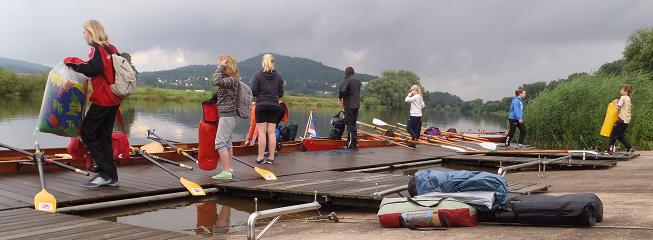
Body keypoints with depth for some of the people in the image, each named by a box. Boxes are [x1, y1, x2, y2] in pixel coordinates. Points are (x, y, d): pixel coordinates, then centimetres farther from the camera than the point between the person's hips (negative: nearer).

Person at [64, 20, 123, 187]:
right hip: (114, 99, 8)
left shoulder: (97, 48, -9)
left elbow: (93, 68, -25)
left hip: (103, 98, -8)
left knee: (87, 132, -1)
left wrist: (73, 62, -14)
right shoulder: (112, 49, 14)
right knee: (104, 135, 12)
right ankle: (111, 177, 11)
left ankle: (105, 173, -5)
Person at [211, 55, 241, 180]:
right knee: (227, 142, 14)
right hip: (228, 115, 10)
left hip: (226, 115, -10)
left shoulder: (231, 80, -15)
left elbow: (217, 81, -30)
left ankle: (226, 171, -11)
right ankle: (229, 169, 20)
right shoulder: (228, 79, 14)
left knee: (220, 142, -11)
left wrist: (221, 67, -21)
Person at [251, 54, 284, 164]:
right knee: (272, 132, 5)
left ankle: (260, 157, 3)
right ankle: (271, 157, 7)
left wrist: (260, 95, 11)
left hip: (261, 105, -2)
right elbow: (281, 93, 4)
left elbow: (253, 91, -10)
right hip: (274, 106, 2)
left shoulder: (258, 75, -5)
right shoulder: (278, 76, 3)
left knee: (262, 132, 1)